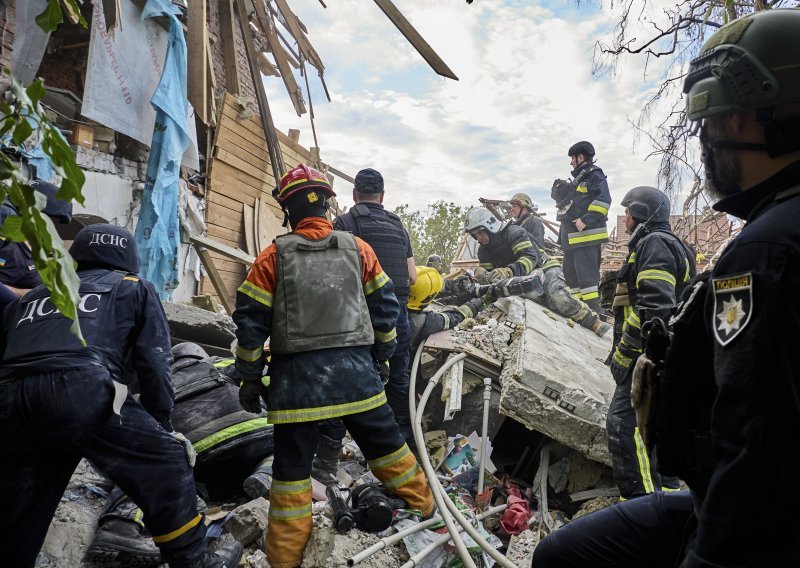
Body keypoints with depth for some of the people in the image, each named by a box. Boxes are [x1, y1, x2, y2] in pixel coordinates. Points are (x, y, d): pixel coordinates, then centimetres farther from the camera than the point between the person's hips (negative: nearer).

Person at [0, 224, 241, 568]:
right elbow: (154, 361, 14)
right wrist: (161, 423, 20)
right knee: (166, 461, 10)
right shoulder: (133, 288, 22)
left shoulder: (28, 297, 35)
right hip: (80, 392, -5)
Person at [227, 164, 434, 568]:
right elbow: (384, 306, 8)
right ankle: (423, 505, 34)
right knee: (385, 443, 18)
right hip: (354, 371, 2)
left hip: (295, 376, -1)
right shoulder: (357, 249, 3)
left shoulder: (274, 257, -3)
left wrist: (249, 377, 7)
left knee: (292, 465, 9)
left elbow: (251, 322, -2)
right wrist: (380, 354, 20)